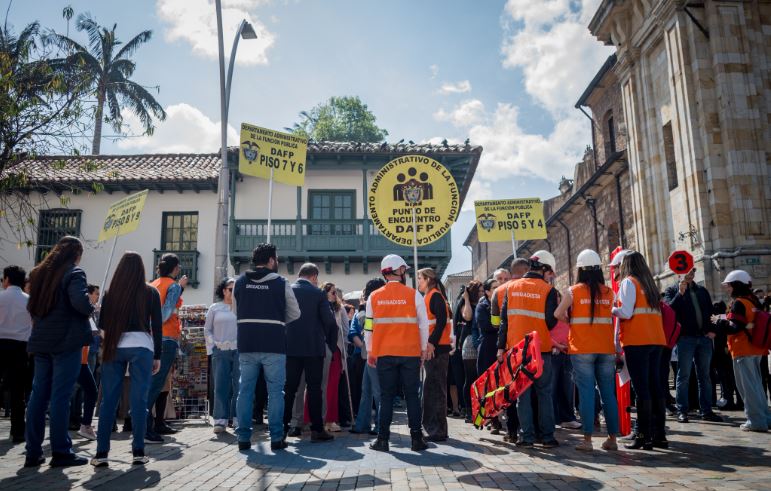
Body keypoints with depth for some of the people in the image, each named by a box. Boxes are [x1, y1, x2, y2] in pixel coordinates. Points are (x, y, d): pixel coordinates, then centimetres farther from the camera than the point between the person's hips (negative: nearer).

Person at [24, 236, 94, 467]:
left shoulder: (38, 273, 15)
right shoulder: (74, 273, -9)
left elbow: (31, 306, 21)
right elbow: (80, 302, -24)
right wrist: (91, 309, -6)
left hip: (41, 341, 7)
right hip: (66, 341, -7)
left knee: (38, 395, 9)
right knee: (60, 396, -4)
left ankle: (33, 452, 13)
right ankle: (61, 452, 1)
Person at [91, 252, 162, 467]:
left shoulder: (111, 292, 3)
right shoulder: (150, 292, 1)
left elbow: (102, 324, 7)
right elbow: (157, 326, 1)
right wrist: (157, 356, 6)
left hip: (114, 348, 2)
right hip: (141, 347, -1)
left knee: (108, 400, 7)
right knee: (139, 400, 3)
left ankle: (101, 453, 9)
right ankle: (138, 452, 6)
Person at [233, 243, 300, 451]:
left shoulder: (240, 282, 7)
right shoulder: (281, 283, -3)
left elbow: (236, 312, 13)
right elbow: (295, 314, 2)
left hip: (246, 345, 3)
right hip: (274, 345, -3)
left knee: (245, 390, 9)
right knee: (275, 391, 4)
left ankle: (243, 437, 11)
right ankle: (277, 437, 7)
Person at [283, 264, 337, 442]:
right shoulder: (317, 293, -5)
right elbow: (330, 321, -7)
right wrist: (332, 343, 7)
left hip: (290, 347, 3)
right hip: (314, 348, -3)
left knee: (289, 388, 9)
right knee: (314, 388, 3)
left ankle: (283, 426, 9)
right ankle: (317, 429, 4)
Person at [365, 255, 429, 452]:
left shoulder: (374, 297, 2)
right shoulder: (413, 295, -3)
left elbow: (368, 327, 6)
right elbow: (423, 325, 0)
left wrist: (370, 352, 15)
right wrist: (424, 349, 12)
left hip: (384, 354, 1)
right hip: (410, 353, -1)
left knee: (386, 396, 8)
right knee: (412, 395, 7)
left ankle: (383, 439, 10)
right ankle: (416, 439, 10)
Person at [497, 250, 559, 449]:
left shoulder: (511, 287, 4)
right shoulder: (548, 290, -6)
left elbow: (504, 319, 2)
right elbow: (551, 322, -10)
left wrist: (501, 346, 3)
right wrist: (558, 315, 12)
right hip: (541, 349, -2)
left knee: (522, 393, 8)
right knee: (544, 392, 9)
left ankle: (526, 436, 8)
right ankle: (547, 436, 10)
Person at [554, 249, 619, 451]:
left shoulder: (573, 291, -4)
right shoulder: (609, 292, 3)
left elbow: (557, 315, -4)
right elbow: (611, 315, 9)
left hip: (581, 350, -2)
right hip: (606, 349, 2)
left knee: (586, 393, 0)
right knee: (608, 393, 9)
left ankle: (587, 440, 2)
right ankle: (612, 438, 15)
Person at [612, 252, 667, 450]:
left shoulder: (628, 282, -2)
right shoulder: (649, 284, 19)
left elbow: (626, 312, -12)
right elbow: (654, 311, 14)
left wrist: (611, 310, 6)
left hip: (636, 341, -7)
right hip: (655, 339, 7)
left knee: (641, 389, -6)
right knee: (655, 387, 8)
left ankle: (644, 436, -5)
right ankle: (659, 435, 12)